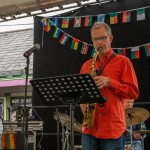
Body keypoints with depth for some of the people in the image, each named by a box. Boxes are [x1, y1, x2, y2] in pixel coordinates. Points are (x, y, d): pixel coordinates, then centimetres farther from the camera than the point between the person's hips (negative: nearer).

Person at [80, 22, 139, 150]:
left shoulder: (123, 61, 2)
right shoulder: (86, 65, 16)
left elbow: (134, 92, -4)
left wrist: (109, 82, -15)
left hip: (113, 128, -4)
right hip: (89, 128, 4)